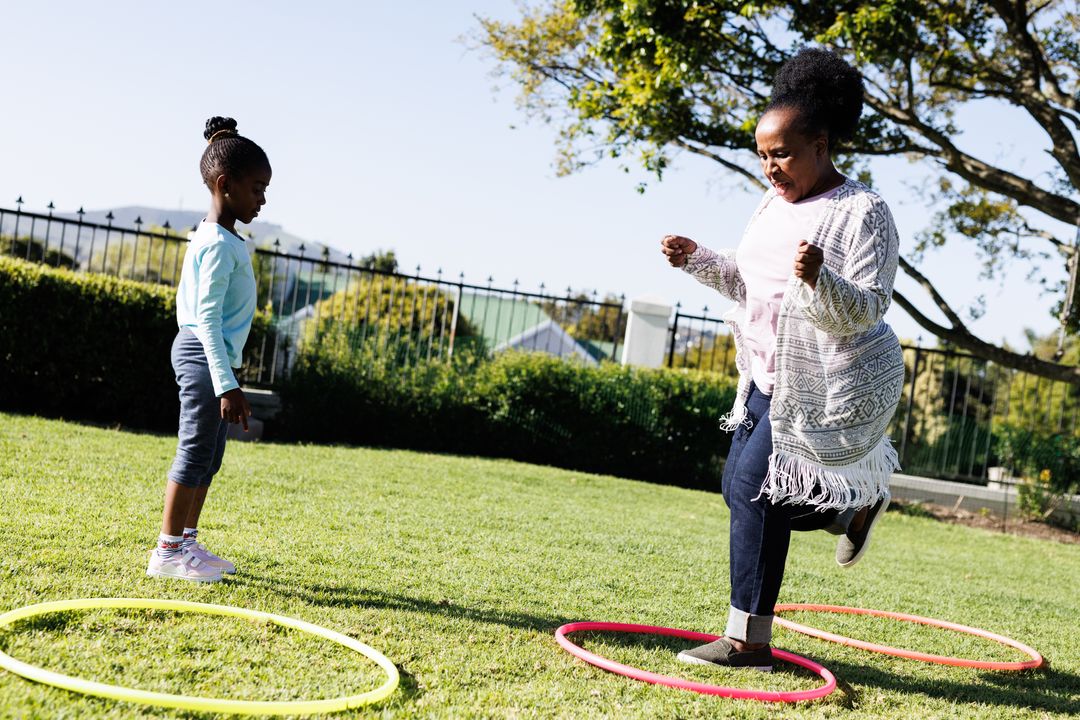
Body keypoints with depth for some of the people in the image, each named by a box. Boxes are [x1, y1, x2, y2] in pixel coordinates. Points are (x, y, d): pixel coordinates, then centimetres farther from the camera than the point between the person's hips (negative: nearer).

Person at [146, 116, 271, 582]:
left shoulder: (208, 238, 13)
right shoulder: (219, 245, -18)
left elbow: (186, 299, 21)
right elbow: (208, 319, -23)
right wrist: (227, 384, -26)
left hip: (195, 351, 10)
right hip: (207, 356, -10)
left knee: (209, 455, 14)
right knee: (196, 452, -5)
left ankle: (188, 543, 22)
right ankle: (167, 552, 2)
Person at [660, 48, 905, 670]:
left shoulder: (863, 213, -16)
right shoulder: (775, 204, 8)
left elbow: (866, 310, -22)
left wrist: (818, 280, -41)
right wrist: (697, 259, 5)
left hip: (832, 382, -9)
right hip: (774, 376, 9)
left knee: (754, 484, -14)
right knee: (742, 489, 13)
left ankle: (749, 641, -5)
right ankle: (857, 509, 35)